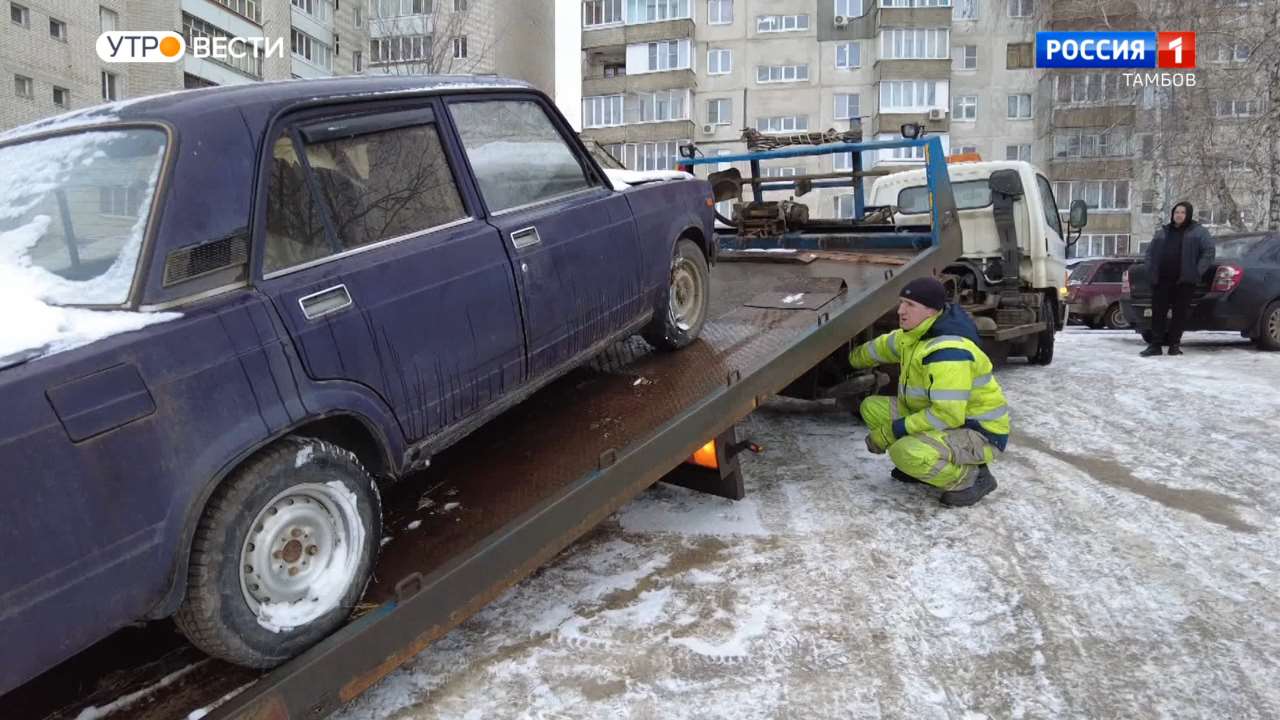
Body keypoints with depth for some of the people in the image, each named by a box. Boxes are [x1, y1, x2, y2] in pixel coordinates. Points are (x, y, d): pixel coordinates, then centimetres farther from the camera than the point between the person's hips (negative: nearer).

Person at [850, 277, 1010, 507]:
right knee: (872, 408, 4)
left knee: (906, 453, -35)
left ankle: (971, 476, -7)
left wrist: (891, 432, -25)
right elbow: (884, 346, 23)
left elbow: (947, 416, -33)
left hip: (978, 434, -9)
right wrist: (850, 359, 36)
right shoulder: (917, 333, 0)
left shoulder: (948, 351, -30)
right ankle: (919, 465, 12)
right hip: (944, 414, 10)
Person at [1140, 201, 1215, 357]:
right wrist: (1151, 269, 9)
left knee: (1180, 313, 1)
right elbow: (1150, 250, 22)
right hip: (1161, 280, 3)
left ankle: (1174, 344, 8)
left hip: (1184, 280, -3)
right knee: (1158, 312, -1)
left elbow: (1209, 251, 1)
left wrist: (1198, 270, -7)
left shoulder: (1198, 231, 6)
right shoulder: (1162, 231, 16)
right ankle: (1155, 345, 1)